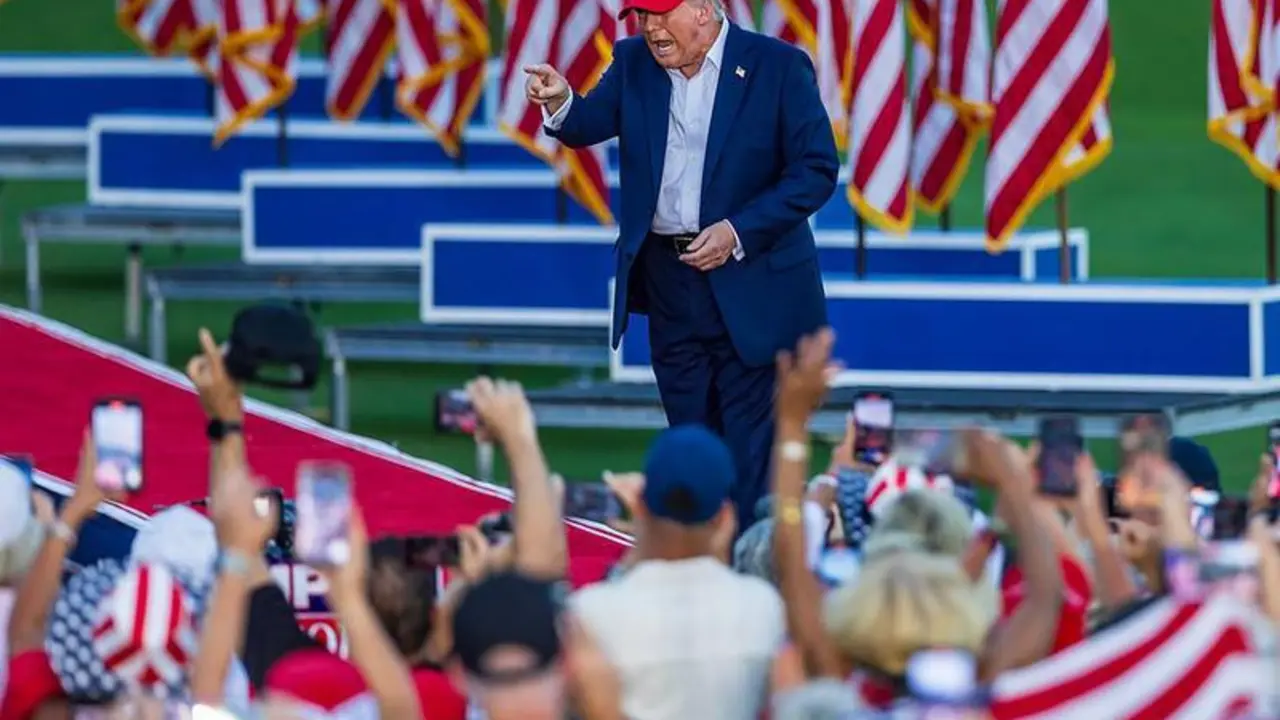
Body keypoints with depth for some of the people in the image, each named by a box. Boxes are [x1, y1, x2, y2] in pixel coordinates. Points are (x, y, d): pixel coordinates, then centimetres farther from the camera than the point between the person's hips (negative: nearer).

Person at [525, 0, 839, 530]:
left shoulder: (779, 67, -9)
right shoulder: (634, 63, 6)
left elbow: (817, 170, -11)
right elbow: (590, 125, -4)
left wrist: (739, 231, -18)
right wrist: (560, 103, -28)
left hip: (753, 286, -5)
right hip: (668, 282, 5)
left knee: (751, 453, -2)